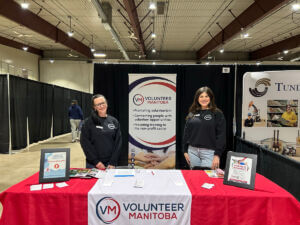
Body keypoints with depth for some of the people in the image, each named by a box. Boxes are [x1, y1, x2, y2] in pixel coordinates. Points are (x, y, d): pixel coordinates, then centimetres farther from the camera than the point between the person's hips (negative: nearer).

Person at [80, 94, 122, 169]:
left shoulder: (114, 121, 3)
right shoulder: (88, 122, -3)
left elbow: (118, 142, 1)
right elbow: (85, 143, -6)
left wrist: (113, 163, -6)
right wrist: (96, 162, -11)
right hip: (93, 164, -1)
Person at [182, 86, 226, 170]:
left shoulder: (217, 114, -2)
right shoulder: (192, 114, 9)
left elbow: (221, 135, -6)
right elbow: (186, 133, 12)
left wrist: (217, 154, -12)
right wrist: (185, 150, 8)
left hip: (209, 152, -3)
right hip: (193, 151, 4)